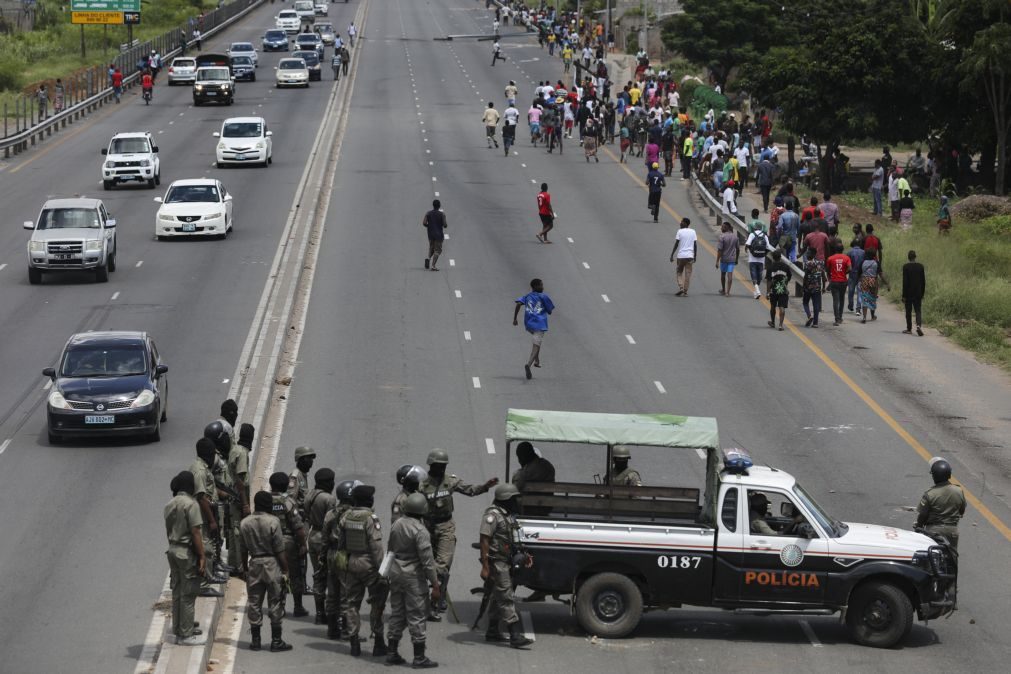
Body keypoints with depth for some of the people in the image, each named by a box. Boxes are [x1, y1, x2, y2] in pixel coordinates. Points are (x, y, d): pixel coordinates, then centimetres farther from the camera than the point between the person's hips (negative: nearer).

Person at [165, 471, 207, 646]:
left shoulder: (169, 505, 8)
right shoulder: (191, 504, -16)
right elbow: (195, 532, -18)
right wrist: (202, 556, -14)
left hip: (173, 550, 8)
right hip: (187, 552, -8)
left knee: (177, 592, 16)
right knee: (188, 595, -2)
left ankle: (178, 630, 23)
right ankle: (186, 635, 1)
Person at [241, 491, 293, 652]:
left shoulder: (244, 523, 1)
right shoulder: (273, 522, -12)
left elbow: (243, 549, 6)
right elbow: (279, 550, -12)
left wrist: (244, 567, 15)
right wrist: (285, 570, -6)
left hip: (254, 564, 4)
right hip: (272, 563, -4)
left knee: (254, 603, 10)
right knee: (275, 603, 3)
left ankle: (255, 639, 13)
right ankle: (276, 641, 6)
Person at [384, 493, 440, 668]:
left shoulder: (396, 525, 3)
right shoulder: (420, 531, -19)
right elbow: (427, 561, -18)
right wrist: (435, 586, -14)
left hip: (395, 573, 7)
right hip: (413, 577, -7)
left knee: (396, 613, 14)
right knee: (416, 617, -2)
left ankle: (392, 653, 18)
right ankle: (419, 657, 1)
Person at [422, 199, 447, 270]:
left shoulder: (428, 213, 0)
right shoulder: (442, 214, -8)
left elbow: (424, 223, -8)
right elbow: (445, 225, -12)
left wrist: (429, 226, 10)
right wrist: (445, 226, 12)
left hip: (430, 234, 3)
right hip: (439, 234, -3)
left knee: (431, 248, 23)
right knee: (437, 250, 2)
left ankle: (428, 259, -5)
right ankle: (433, 265, -11)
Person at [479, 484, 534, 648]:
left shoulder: (508, 515, 13)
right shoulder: (492, 515, -17)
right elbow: (484, 541, -20)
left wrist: (523, 556, 16)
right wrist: (485, 567, -24)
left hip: (506, 562, 10)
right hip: (496, 562, -10)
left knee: (497, 598, 16)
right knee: (506, 599, -12)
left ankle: (492, 632, 25)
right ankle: (516, 636, -15)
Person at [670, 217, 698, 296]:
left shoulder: (680, 231, -5)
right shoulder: (693, 232, 6)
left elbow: (676, 244, -6)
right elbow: (695, 245, 5)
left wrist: (672, 255, -1)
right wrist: (695, 256, 13)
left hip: (681, 255, -3)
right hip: (690, 256, 3)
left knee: (679, 272, 10)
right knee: (688, 273, 5)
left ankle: (680, 287, -6)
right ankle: (685, 291, 3)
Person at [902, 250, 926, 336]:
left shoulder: (906, 267, -10)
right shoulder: (920, 266, 1)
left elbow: (905, 282, -11)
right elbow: (923, 281, 6)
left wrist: (904, 295, -7)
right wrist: (922, 293, 16)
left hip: (909, 293, -2)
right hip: (918, 293, 2)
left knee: (908, 311, 9)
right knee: (918, 311, 4)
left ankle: (909, 329, 15)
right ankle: (918, 325, -18)